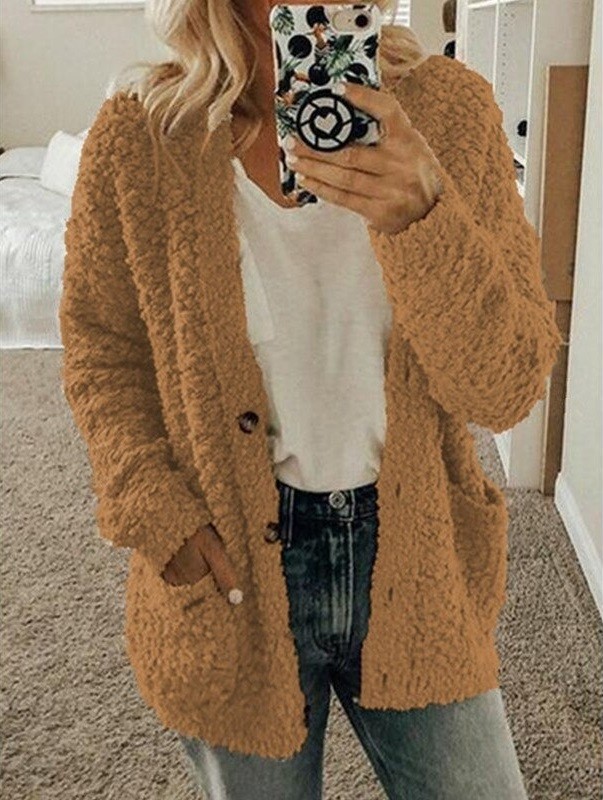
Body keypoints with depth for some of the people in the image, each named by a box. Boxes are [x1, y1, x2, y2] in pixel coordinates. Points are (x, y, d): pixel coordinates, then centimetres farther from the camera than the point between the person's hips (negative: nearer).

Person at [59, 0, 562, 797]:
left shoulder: (452, 108, -11)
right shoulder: (138, 137, -12)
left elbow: (507, 390, -14)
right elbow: (100, 349, 2)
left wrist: (422, 219, -31)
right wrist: (155, 514, -11)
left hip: (416, 559, 1)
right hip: (228, 573, 0)